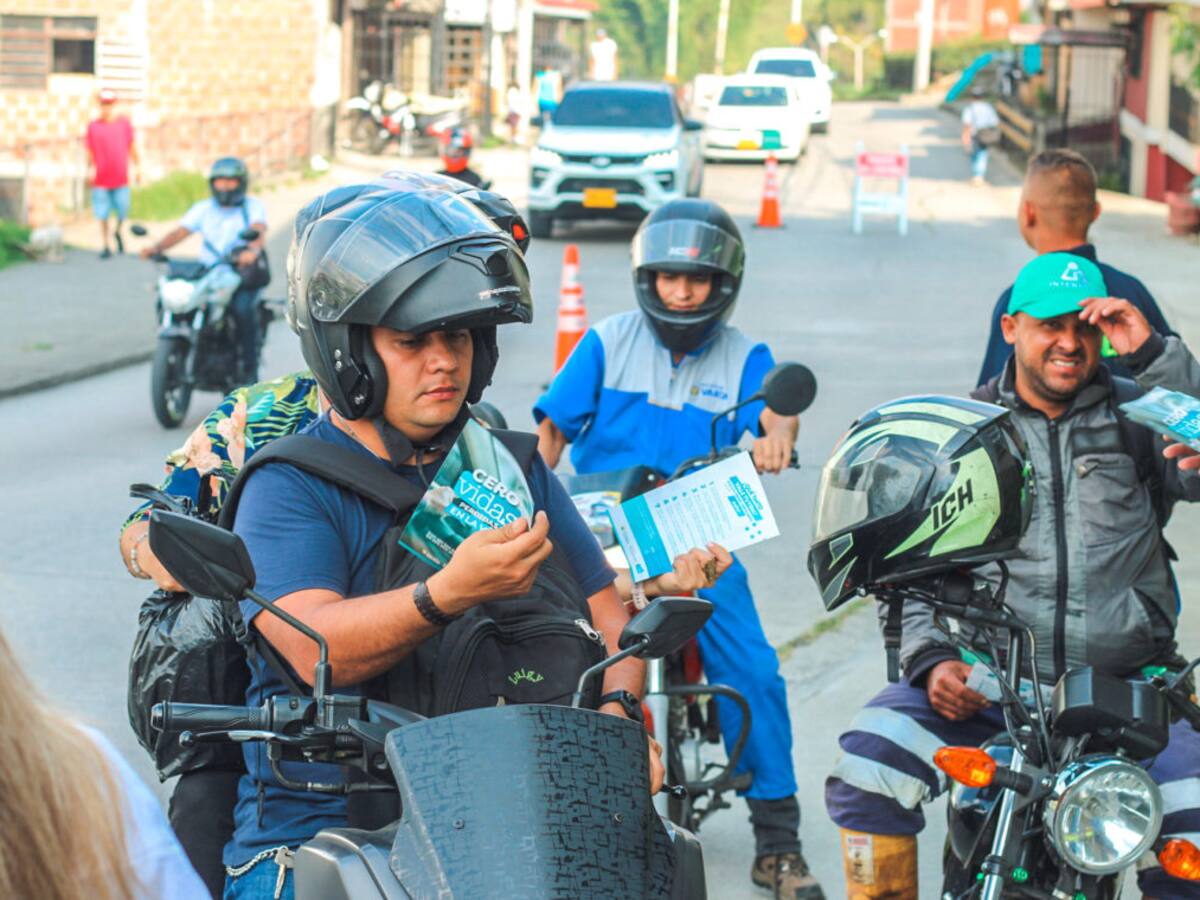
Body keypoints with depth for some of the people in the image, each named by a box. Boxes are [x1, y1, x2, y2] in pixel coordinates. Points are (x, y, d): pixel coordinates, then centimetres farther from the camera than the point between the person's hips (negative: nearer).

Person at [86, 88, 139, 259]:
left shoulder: (124, 124, 5)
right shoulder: (93, 126, 3)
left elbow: (132, 148, 11)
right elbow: (90, 150, 5)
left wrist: (138, 167, 9)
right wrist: (91, 168, -6)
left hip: (121, 179, 1)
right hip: (101, 179, -1)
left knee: (122, 212, -1)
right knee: (102, 215, 0)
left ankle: (118, 232, 30)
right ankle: (105, 246, 10)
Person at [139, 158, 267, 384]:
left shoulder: (253, 206, 5)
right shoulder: (203, 209, 16)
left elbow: (259, 231, -15)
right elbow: (179, 232, 3)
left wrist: (252, 250, -39)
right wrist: (156, 248, -18)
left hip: (243, 275, -4)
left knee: (243, 307, -34)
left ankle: (249, 368, -24)